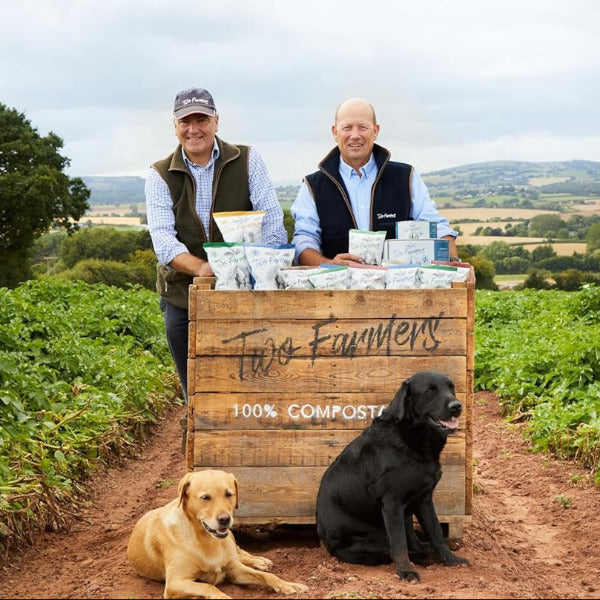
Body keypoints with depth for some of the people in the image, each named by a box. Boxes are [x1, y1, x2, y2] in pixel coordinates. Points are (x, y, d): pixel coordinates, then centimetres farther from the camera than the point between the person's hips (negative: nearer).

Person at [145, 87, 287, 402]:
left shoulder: (248, 161, 1)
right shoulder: (160, 176, 2)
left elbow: (272, 219, -6)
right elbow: (162, 237, -11)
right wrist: (200, 267, -30)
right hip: (182, 298, 1)